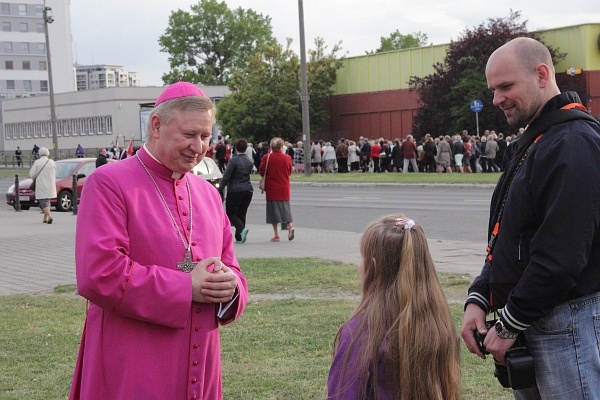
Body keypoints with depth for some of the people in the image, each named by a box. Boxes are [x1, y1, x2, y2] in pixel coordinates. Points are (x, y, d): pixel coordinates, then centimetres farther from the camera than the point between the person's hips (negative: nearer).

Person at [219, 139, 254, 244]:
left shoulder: (234, 160, -13)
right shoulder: (250, 161, 7)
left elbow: (226, 176, -14)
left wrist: (220, 189, -8)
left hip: (235, 190, -6)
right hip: (248, 190, 6)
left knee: (231, 213, 3)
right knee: (241, 213, 12)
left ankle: (242, 229, -22)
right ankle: (239, 237, 9)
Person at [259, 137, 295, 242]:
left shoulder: (267, 158, -10)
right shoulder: (287, 158, -3)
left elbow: (262, 172, -3)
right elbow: (289, 172, 8)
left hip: (271, 188, -2)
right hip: (284, 188, 2)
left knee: (273, 209, 5)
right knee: (285, 208, 12)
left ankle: (276, 234, 5)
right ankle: (290, 226, -13)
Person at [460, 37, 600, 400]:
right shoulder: (533, 142, 16)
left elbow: (562, 255, -23)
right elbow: (508, 240, 20)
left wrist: (510, 326, -16)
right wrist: (478, 299, 8)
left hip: (568, 323, -10)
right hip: (531, 321, 10)